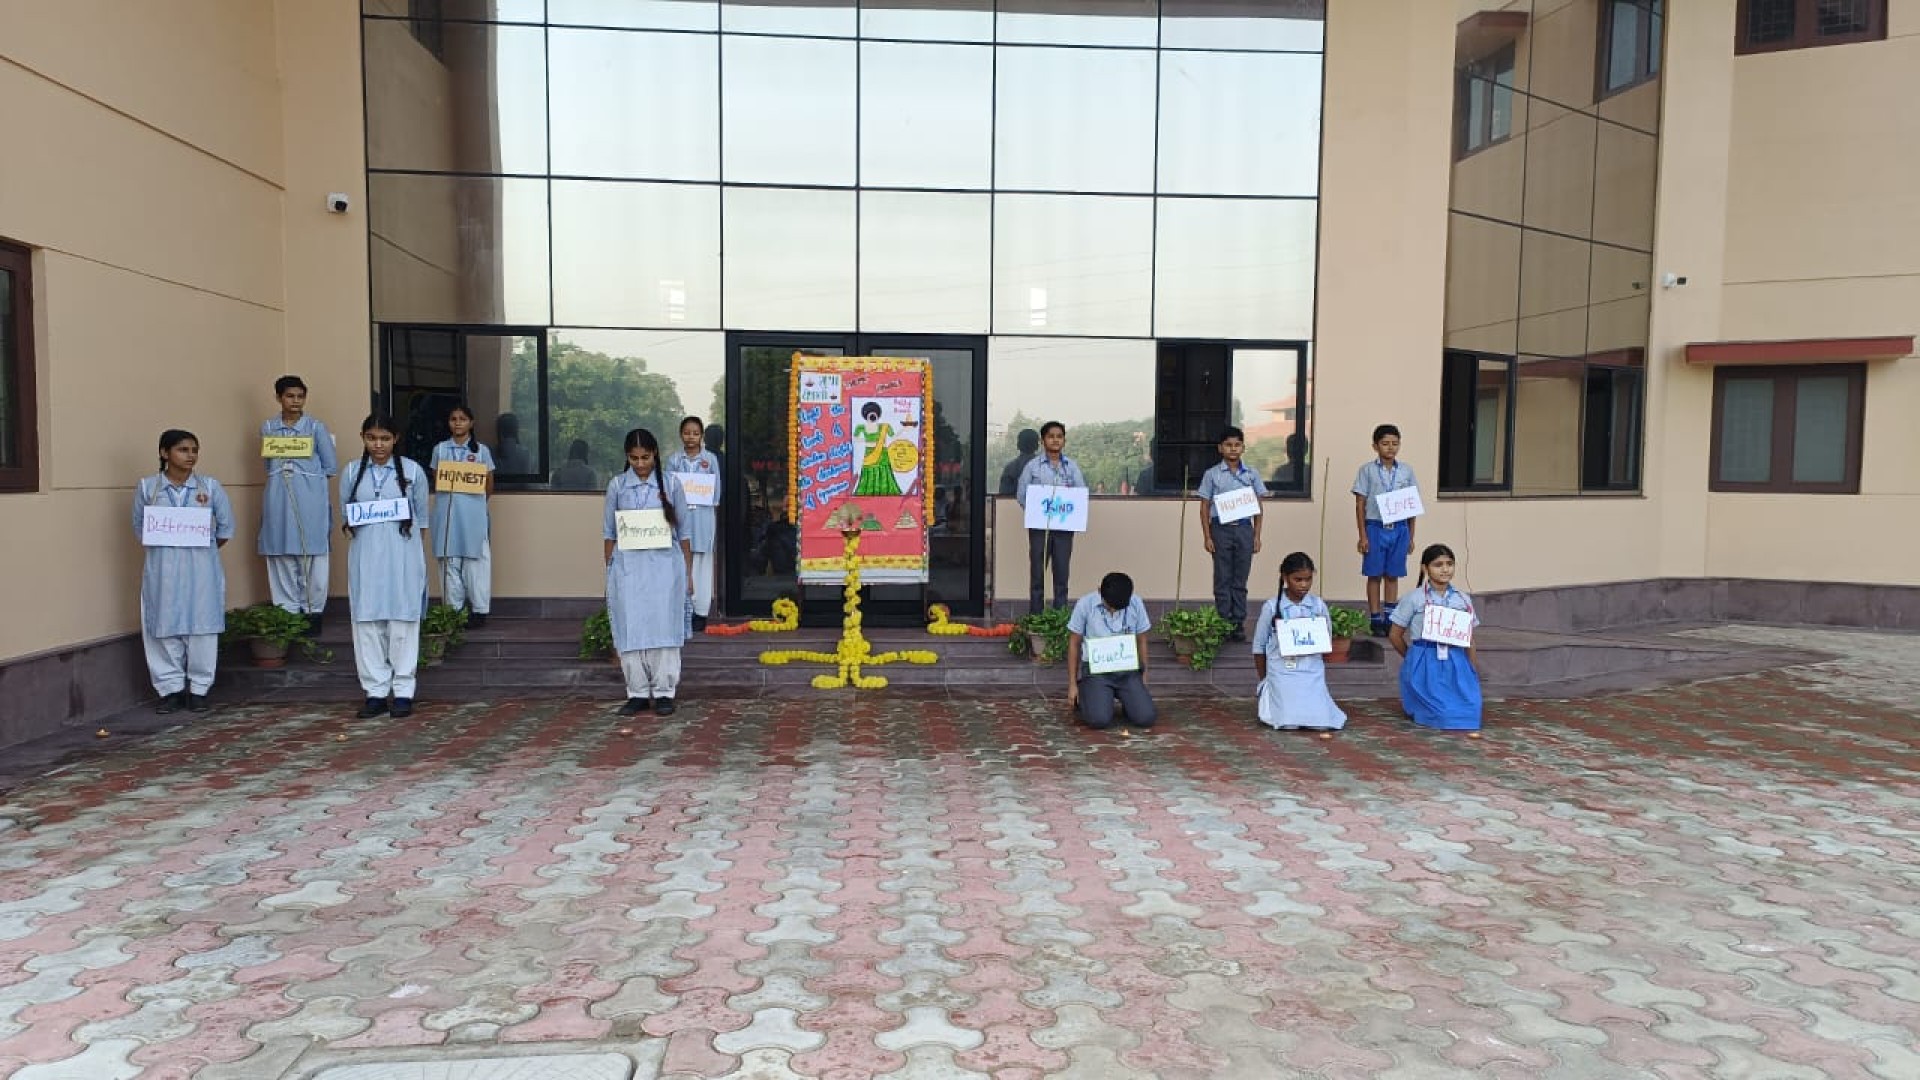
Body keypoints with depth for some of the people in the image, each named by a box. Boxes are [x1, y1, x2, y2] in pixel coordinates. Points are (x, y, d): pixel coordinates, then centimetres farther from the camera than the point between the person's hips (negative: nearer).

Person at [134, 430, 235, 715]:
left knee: (201, 627, 3)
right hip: (163, 570, 0)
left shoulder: (210, 486, 3)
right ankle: (170, 688, 14)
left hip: (202, 569, 0)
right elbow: (139, 526, 8)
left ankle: (198, 688, 13)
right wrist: (164, 541, -3)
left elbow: (226, 526, 8)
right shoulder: (147, 487, 3)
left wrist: (204, 547, 4)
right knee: (165, 628, 3)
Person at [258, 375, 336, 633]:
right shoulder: (268, 428, 10)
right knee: (281, 556, 3)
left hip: (310, 498, -3)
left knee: (312, 556, -3)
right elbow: (268, 462, 21)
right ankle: (288, 610, 10)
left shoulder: (316, 428, 2)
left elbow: (330, 466, 5)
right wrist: (281, 477, 7)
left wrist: (308, 477, 2)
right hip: (278, 497, 3)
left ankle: (313, 610, 5)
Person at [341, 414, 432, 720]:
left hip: (402, 556, -2)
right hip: (366, 557, 2)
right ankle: (376, 692, 9)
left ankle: (403, 692, 6)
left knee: (403, 620, 0)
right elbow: (345, 516, 13)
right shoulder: (351, 472, 8)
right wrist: (350, 524, -4)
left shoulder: (413, 471, 3)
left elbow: (422, 517, 7)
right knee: (367, 622, 2)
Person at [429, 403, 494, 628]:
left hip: (473, 512, -2)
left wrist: (475, 489, -6)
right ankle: (453, 609, 8)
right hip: (447, 511, 2)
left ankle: (479, 610, 3)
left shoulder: (481, 449, 5)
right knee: (449, 560, 2)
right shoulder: (440, 449, 10)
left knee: (476, 560, -3)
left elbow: (489, 486, 8)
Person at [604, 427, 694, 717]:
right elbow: (609, 532, 10)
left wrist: (688, 572, 6)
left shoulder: (671, 484, 5)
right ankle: (637, 693, 9)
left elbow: (683, 531, 7)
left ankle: (664, 692, 5)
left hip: (665, 565, -1)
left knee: (663, 627, -2)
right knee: (630, 629, 1)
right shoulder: (617, 485, 6)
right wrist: (609, 571, 6)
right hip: (628, 565, 1)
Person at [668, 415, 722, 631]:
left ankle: (701, 611, 8)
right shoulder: (673, 459, 5)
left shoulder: (710, 459, 4)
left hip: (703, 514, 0)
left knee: (702, 561, 2)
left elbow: (716, 488, 4)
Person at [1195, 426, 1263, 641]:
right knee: (1222, 580, 2)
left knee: (1240, 580, 6)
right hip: (1221, 528, -1)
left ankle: (1239, 623, 12)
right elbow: (1205, 507, 2)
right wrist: (1207, 536, -4)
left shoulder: (1252, 475, 7)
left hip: (1244, 529, 2)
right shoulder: (1212, 474, 1)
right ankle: (1224, 624, 8)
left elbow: (1257, 508, 9)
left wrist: (1257, 536, 4)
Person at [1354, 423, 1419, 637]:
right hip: (1375, 527, -2)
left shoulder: (1407, 471, 7)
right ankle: (1376, 620, 12)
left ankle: (1390, 619, 18)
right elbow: (1360, 504, -1)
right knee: (1375, 575, 4)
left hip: (1399, 529, 2)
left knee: (1393, 575, 9)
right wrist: (1363, 536, -6)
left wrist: (1411, 537, 9)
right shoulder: (1367, 471, -1)